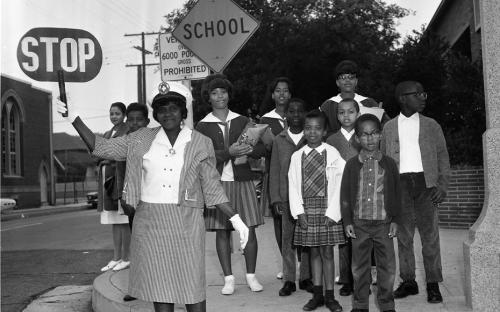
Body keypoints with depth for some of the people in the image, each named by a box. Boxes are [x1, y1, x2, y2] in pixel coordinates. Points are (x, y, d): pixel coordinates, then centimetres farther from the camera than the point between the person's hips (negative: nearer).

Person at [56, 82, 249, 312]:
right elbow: (100, 148, 6)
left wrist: (236, 219, -8)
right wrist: (74, 118, -2)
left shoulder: (200, 144, -1)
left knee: (193, 287, 1)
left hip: (185, 222, -2)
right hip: (150, 222, 2)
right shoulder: (142, 140, 4)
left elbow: (212, 189, 1)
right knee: (160, 287, 7)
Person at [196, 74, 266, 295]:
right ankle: (228, 278, 14)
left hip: (242, 180, 1)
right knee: (222, 231, 3)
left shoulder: (242, 121, 10)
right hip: (217, 183, -1)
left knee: (249, 230, 1)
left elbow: (262, 149, 7)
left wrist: (249, 150, -15)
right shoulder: (202, 126, 3)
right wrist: (228, 152, -22)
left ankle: (251, 275, 16)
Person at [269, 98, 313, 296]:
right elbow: (274, 171, 8)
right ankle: (289, 279, 13)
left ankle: (306, 278, 17)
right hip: (286, 197, 1)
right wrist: (275, 198, 1)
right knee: (287, 238, 4)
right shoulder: (279, 140, 7)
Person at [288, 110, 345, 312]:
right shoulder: (297, 156, 4)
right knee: (313, 252, 10)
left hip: (327, 211, -2)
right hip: (306, 210, 2)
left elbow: (339, 185, -6)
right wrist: (299, 212, -6)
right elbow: (293, 186, 3)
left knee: (327, 252, 3)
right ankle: (317, 295, 19)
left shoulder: (333, 154, -3)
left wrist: (332, 213, -11)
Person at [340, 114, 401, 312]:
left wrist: (395, 220, 1)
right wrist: (347, 222, -2)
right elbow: (345, 195, 3)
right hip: (359, 223, 0)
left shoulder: (389, 164, 3)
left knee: (387, 266, 5)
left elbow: (396, 194, 6)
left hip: (384, 223, 0)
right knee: (359, 267, 8)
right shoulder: (352, 165, 2)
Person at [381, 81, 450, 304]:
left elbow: (443, 157, 7)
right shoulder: (389, 127, 10)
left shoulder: (431, 126, 9)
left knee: (430, 235, 0)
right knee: (403, 236, 6)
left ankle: (433, 284, 9)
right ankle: (408, 281, 17)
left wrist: (442, 185, -4)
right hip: (400, 184, 1)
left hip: (425, 183, -1)